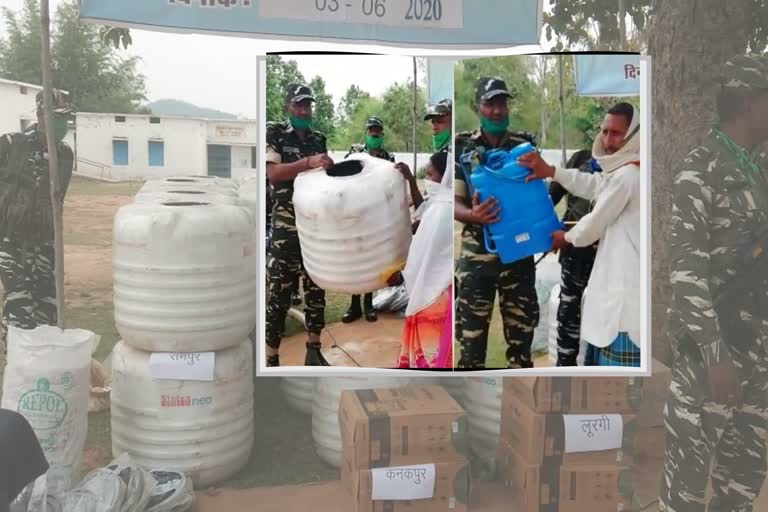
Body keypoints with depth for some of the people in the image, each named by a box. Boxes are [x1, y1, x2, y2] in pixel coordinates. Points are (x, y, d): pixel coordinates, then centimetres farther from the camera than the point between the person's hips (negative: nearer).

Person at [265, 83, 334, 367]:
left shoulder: (319, 139, 13)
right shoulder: (274, 133, -1)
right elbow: (273, 173, -15)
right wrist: (308, 163, -25)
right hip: (286, 226, -5)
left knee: (316, 288, 11)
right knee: (278, 292, -4)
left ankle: (314, 351, 23)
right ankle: (271, 359, 4)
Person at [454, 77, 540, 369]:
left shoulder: (524, 144, 5)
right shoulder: (462, 148, 1)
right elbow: (453, 202, -3)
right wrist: (473, 215, -26)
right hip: (476, 255, -1)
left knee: (521, 334, 10)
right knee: (471, 336, 5)